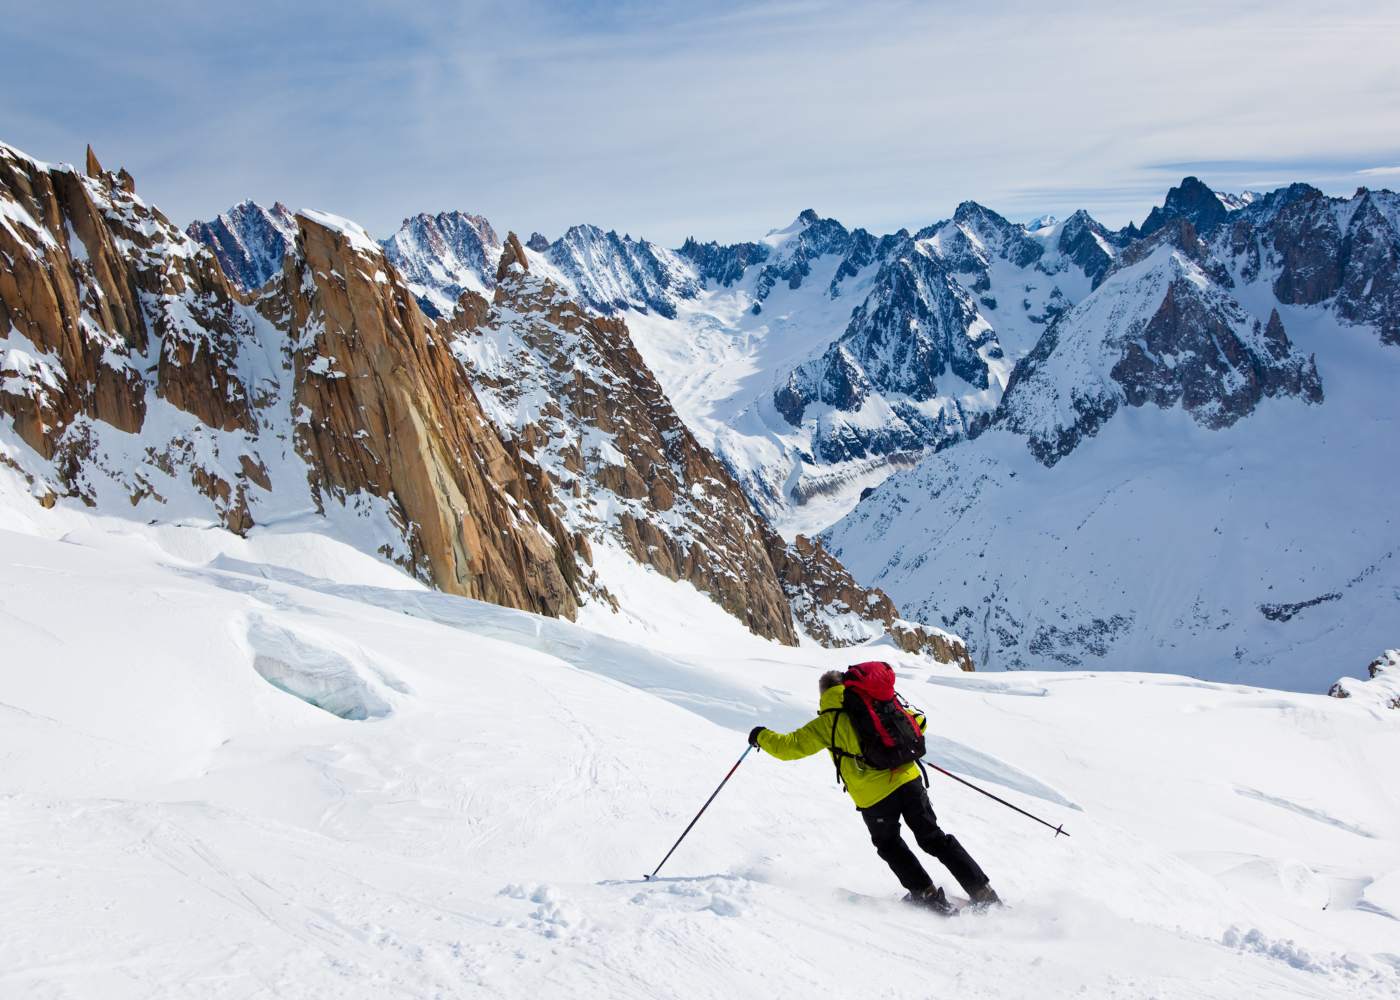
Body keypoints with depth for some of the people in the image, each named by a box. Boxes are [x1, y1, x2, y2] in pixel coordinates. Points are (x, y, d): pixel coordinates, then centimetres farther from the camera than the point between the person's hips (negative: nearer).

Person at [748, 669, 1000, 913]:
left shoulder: (827, 722, 1)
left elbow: (789, 746, 1)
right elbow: (917, 723, 16)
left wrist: (761, 736, 20)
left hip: (873, 797, -3)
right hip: (908, 780, 3)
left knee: (889, 845, 24)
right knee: (935, 838, 17)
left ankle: (927, 894, 17)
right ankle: (984, 893, 14)